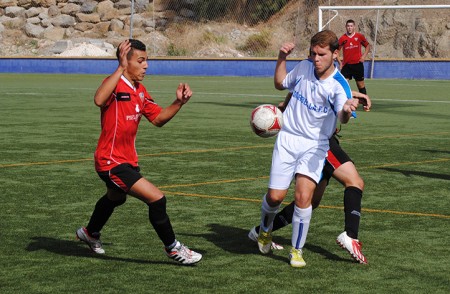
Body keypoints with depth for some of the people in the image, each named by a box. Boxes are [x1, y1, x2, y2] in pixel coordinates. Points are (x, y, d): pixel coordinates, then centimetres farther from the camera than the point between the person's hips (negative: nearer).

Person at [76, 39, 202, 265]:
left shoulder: (140, 91, 7)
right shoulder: (115, 85, -20)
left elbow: (158, 119, 10)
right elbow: (99, 100, -43)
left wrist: (178, 103, -6)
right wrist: (120, 68, -44)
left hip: (128, 159, 10)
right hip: (111, 161, -10)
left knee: (115, 198, 34)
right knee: (157, 199, -17)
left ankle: (90, 233, 60)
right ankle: (172, 248, 0)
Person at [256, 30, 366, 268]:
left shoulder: (339, 85, -15)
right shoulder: (303, 67, -1)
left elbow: (342, 117, -33)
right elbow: (280, 83, 19)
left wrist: (346, 110, -57)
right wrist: (282, 58, 3)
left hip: (315, 145, -3)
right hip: (287, 139, 3)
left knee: (303, 196, -20)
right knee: (275, 196, -2)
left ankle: (296, 250, 0)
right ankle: (265, 230, 32)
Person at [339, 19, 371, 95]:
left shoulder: (360, 36, -1)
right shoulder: (342, 38, -2)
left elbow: (367, 46, 11)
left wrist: (364, 56, -3)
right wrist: (340, 62, -2)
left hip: (357, 64, 0)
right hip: (346, 65, 0)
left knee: (361, 84, 9)